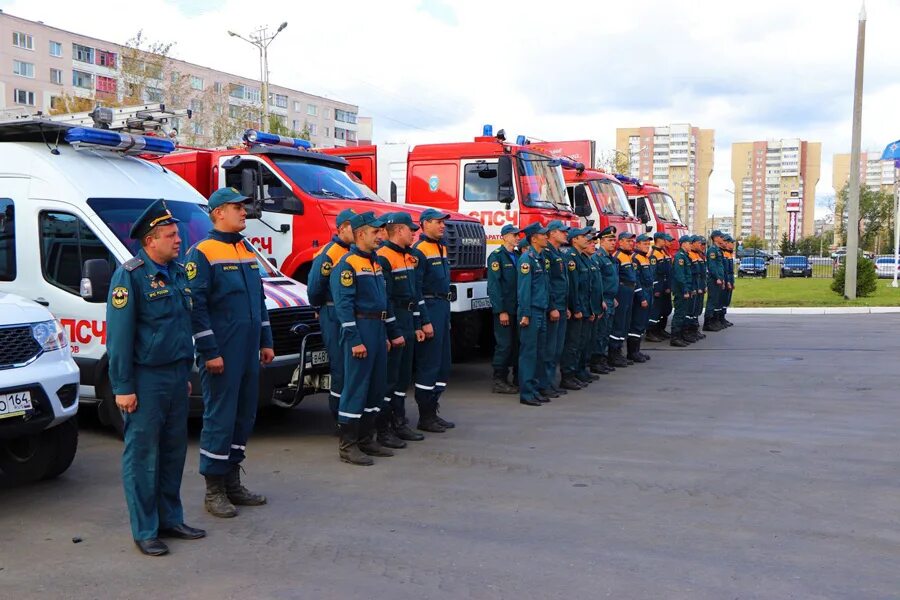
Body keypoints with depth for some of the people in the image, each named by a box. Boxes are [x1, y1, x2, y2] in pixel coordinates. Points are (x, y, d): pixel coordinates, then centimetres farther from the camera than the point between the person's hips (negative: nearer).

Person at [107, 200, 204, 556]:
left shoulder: (177, 272, 12)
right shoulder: (130, 275, -11)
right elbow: (119, 334, -13)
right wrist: (123, 387, -15)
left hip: (176, 376, 8)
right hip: (146, 379, -7)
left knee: (174, 450, 13)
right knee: (143, 455, 0)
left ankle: (170, 519, 25)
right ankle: (144, 531, 9)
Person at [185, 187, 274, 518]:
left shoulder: (247, 250, 16)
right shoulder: (202, 253, -8)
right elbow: (196, 306, -13)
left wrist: (266, 342, 16)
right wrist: (209, 352, -16)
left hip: (249, 351, 8)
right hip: (222, 353, -8)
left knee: (244, 415, 12)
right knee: (220, 417, -2)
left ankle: (232, 482, 24)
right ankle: (214, 491, 8)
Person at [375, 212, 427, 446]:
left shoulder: (408, 257, 16)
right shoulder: (383, 258, -14)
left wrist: (417, 325, 18)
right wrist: (392, 332, -19)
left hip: (407, 323, 10)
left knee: (404, 376, 15)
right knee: (388, 377, -5)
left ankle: (399, 423, 26)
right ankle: (382, 430, 3)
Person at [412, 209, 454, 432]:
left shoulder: (441, 248, 17)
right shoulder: (420, 251, -12)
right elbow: (415, 289, -17)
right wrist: (425, 321, -20)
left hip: (443, 307, 10)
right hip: (429, 308, -10)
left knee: (442, 363, 13)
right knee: (428, 364, -5)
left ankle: (433, 411, 22)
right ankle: (425, 417, 3)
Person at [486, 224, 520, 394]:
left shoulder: (518, 256, 14)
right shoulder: (496, 256, -8)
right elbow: (494, 285, -13)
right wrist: (501, 311, -17)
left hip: (518, 308, 7)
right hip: (504, 309, -7)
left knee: (517, 344, 10)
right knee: (504, 345, -5)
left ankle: (518, 379, 17)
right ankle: (499, 382, 3)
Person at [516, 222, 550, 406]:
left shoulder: (541, 258, 15)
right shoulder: (527, 258, -12)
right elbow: (524, 287, -17)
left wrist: (548, 309, 15)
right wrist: (525, 314, -19)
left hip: (541, 311, 9)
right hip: (531, 312, -9)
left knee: (539, 352, 12)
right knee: (528, 352, -5)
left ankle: (534, 390, 19)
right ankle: (526, 393, -1)